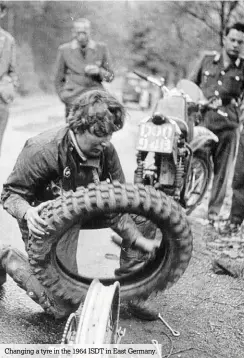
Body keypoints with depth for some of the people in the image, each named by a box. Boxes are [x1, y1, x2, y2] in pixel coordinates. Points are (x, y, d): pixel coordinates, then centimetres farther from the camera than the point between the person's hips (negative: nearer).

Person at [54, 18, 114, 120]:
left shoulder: (101, 48, 8)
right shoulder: (64, 50, 7)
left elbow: (110, 76, 11)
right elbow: (58, 79, 12)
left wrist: (99, 71, -9)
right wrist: (65, 97, 1)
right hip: (73, 100, 0)